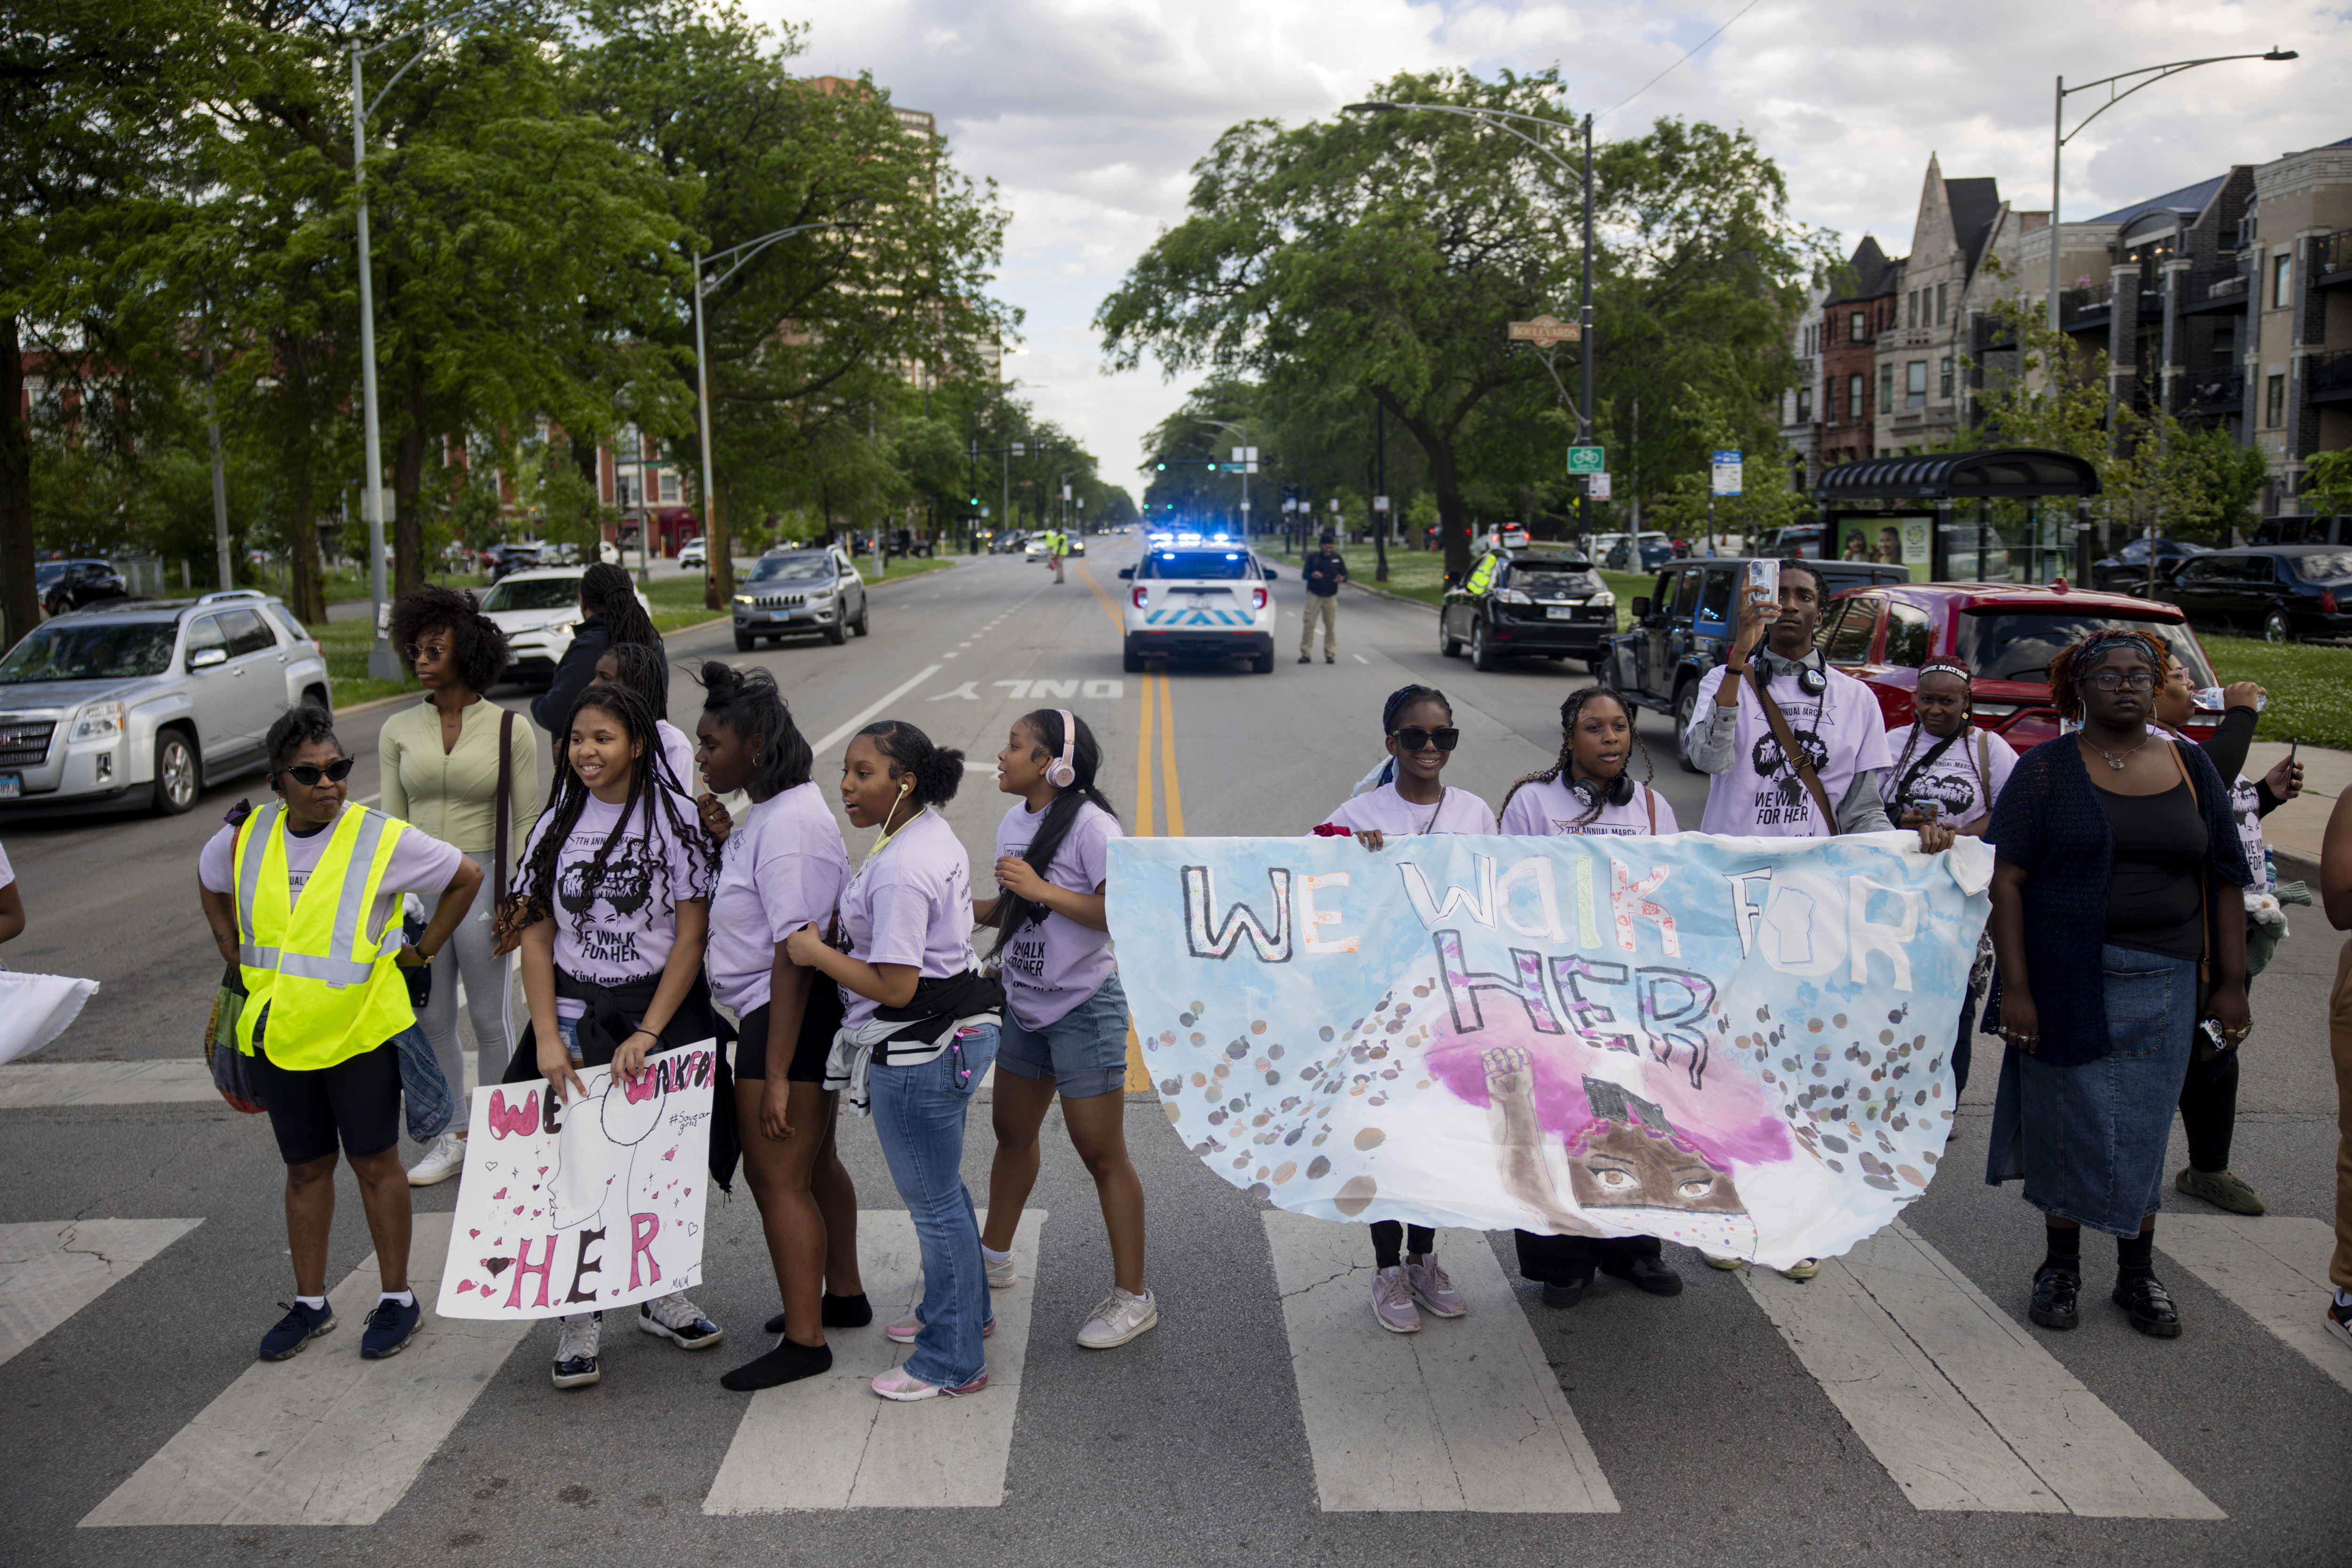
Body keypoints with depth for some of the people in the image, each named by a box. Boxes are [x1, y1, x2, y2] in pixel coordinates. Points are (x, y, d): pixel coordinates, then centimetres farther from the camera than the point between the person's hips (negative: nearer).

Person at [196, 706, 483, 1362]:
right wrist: (239, 956, 14)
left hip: (360, 1032, -3)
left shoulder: (384, 839, -12)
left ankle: (397, 1298, 20)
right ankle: (310, 1303, 27)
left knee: (375, 1162, 6)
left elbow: (466, 877, -1)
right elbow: (210, 884, 22)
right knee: (306, 1168, 14)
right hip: (278, 1034, 4)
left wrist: (422, 951, 0)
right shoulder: (244, 840, -1)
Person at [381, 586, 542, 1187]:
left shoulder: (510, 730, -3)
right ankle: (451, 1139, 23)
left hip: (481, 879, -3)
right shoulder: (398, 730, 5)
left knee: (488, 1020, 6)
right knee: (431, 1020, 10)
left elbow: (527, 821, -1)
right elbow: (392, 820, 8)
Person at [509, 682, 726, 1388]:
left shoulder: (676, 818, -6)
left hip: (663, 1010, -2)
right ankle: (580, 1318, 10)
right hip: (576, 1011, 2)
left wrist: (648, 1033, -13)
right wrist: (547, 1037, -7)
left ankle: (658, 1292, 27)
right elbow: (537, 937, 3)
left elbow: (691, 936, -8)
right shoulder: (557, 824, 4)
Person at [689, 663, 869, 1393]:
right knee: (812, 1162, 21)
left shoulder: (789, 825, -22)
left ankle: (804, 1339, 8)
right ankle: (843, 1295, 37)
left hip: (790, 1016, -11)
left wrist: (776, 1073, -26)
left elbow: (794, 954, -26)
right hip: (803, 1013, 11)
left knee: (776, 1176, -2)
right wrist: (724, 840, 3)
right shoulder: (777, 809, 10)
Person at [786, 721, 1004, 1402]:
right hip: (955, 1032, 10)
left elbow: (895, 987, -27)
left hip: (917, 1052, -10)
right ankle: (963, 1311, 43)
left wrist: (816, 952, -17)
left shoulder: (900, 870, -26)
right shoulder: (934, 833, 6)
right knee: (942, 1187, 25)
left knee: (933, 1201, 3)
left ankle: (952, 1362, 18)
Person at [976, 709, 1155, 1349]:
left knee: (1101, 1153, -1)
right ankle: (994, 1257, 41)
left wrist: (1042, 889, -27)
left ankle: (1133, 1296, 11)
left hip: (1084, 1008, -8)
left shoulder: (1090, 826, -19)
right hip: (1024, 1004, 8)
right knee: (1012, 1132, 22)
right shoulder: (1014, 822, 6)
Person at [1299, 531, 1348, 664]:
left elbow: (1345, 574, 11)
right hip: (1314, 595, -2)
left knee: (1331, 625, 1)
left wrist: (1342, 578, -13)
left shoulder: (1337, 558, 8)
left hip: (1331, 597, 2)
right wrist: (1312, 575, -24)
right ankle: (1305, 653, -2)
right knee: (1309, 624, -7)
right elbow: (1304, 574, -1)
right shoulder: (1313, 558, 1)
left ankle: (1330, 654, 7)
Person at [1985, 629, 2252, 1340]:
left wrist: (2232, 983, 5)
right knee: (2068, 1121, 6)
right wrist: (2015, 988, -13)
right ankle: (2061, 1266, 22)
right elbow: (2007, 882, -7)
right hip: (2065, 979, -2)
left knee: (2142, 1128, 9)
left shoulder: (2192, 768, 7)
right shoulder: (2046, 770, -2)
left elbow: (2224, 882, 9)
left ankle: (2137, 1274, 24)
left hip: (2162, 981, 2)